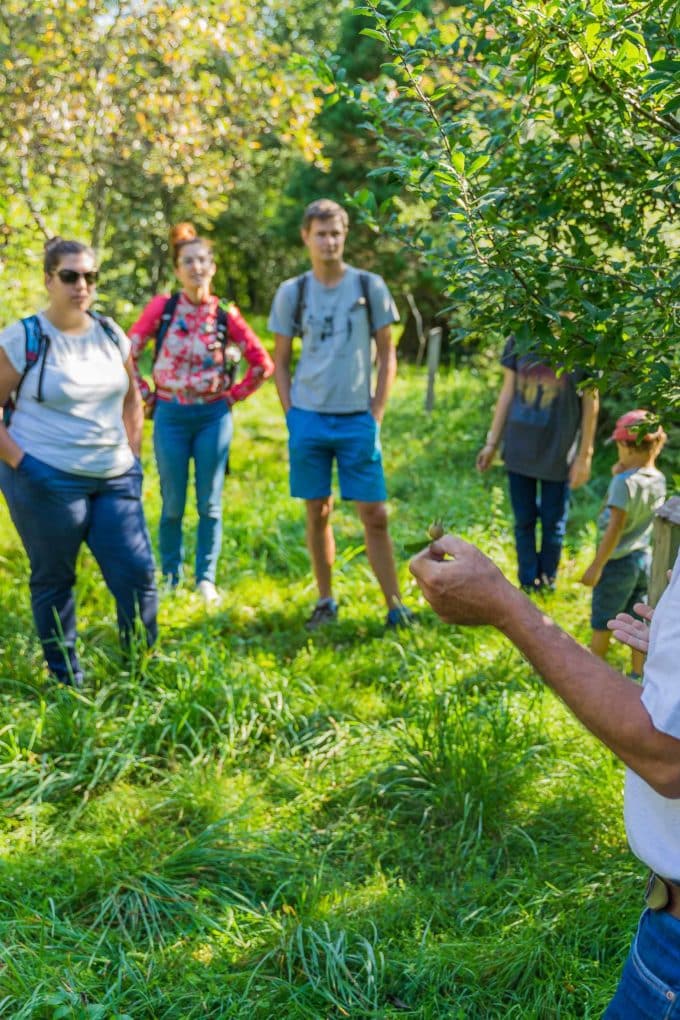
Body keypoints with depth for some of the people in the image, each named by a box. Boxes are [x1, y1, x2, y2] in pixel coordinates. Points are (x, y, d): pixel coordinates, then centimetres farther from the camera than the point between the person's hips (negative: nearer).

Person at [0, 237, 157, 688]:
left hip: (115, 479, 5)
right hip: (47, 482, -4)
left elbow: (132, 400, 19)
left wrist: (132, 456, 10)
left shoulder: (112, 335, 7)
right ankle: (66, 679, 21)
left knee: (138, 572, 3)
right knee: (54, 580, 7)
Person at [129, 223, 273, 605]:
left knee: (210, 504, 4)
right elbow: (127, 353, 3)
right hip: (171, 416, 0)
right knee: (173, 505, 6)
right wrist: (146, 395, 1)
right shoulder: (162, 307, -3)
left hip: (214, 416, 0)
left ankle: (206, 580, 16)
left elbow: (263, 365, 4)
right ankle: (170, 580, 21)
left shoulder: (226, 315, -2)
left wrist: (232, 396, 2)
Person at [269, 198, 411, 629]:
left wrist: (377, 415, -2)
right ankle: (326, 601, 21)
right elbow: (280, 361, 10)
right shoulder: (292, 292, 4)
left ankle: (395, 605, 7)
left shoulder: (370, 286, 2)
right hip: (308, 418, 1)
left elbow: (387, 354, 5)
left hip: (357, 419, -1)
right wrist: (291, 416, 0)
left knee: (375, 515, -2)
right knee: (318, 512, 8)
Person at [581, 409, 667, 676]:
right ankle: (638, 674, 20)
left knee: (602, 621, 11)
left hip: (619, 561, -6)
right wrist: (620, 472, -1)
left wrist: (596, 566, -19)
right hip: (647, 559, 7)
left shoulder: (624, 481, -22)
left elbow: (615, 527, -24)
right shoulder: (659, 479, 0)